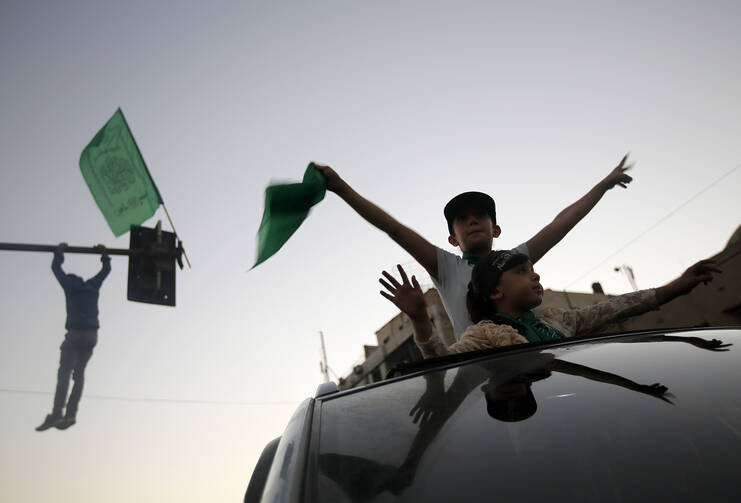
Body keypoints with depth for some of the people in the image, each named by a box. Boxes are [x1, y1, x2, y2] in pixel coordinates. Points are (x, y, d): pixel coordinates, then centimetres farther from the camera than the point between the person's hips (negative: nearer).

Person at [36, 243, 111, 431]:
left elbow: (56, 268, 24)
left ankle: (56, 413, -21)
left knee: (64, 372, -9)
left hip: (75, 333, -4)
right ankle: (71, 413, -3)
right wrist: (104, 254, 45)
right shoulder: (92, 286, 16)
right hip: (92, 334, 4)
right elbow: (106, 269, 31)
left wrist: (59, 252, 38)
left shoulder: (69, 284, 9)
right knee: (79, 372, 7)